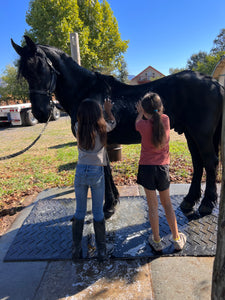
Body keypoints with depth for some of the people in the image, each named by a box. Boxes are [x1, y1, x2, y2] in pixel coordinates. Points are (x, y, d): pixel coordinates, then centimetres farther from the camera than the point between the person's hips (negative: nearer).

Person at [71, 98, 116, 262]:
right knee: (98, 213, 10)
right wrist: (108, 110, 33)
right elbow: (113, 123, 16)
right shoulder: (102, 128, -7)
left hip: (81, 172, 2)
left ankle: (76, 250, 26)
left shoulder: (78, 127, -3)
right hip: (97, 173, -2)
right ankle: (101, 251, 22)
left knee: (80, 212, 15)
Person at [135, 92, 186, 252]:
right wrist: (149, 112, 31)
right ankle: (177, 239, 29)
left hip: (146, 168, -3)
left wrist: (141, 112, 28)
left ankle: (157, 241, 24)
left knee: (153, 205, 10)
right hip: (163, 167, 3)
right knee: (167, 203, 18)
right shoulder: (166, 119, -6)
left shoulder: (143, 125, -14)